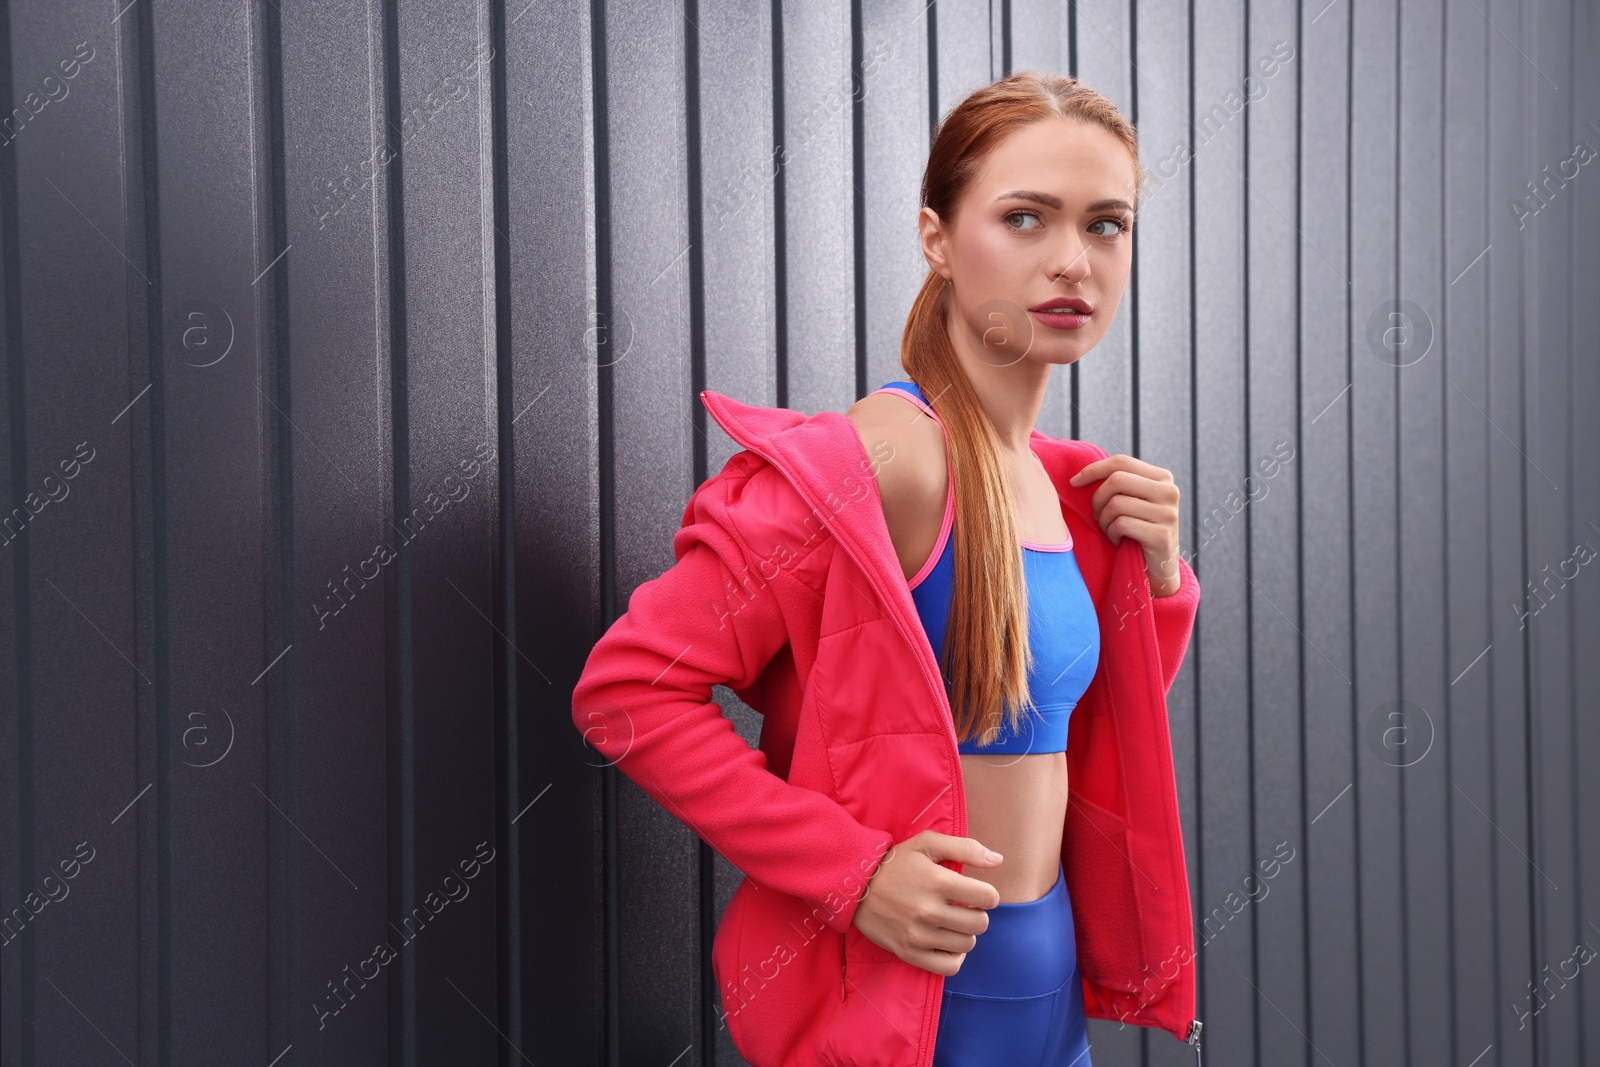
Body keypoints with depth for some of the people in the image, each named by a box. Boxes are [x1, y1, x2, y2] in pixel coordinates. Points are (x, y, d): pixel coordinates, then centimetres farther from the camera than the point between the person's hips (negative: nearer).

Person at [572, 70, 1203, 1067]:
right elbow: (627, 687, -22)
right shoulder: (872, 466, -21)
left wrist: (1157, 579, -3)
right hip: (909, 986, -7)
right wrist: (854, 871, -24)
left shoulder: (1069, 483, 3)